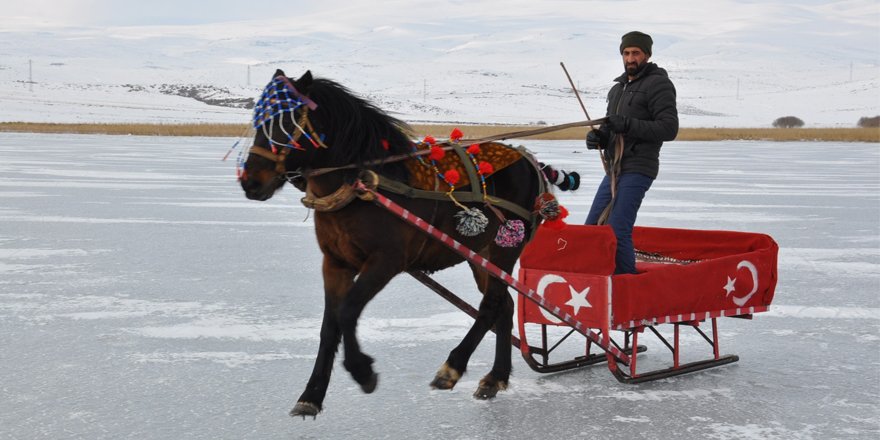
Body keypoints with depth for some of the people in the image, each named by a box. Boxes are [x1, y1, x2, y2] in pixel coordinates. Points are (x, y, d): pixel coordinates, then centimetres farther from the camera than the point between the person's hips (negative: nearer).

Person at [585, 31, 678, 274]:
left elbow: (669, 128, -14)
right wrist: (597, 137, 3)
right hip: (613, 170, 9)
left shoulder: (658, 84, -5)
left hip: (637, 169, -9)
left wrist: (628, 125, -21)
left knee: (617, 231, -15)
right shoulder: (618, 89, 21)